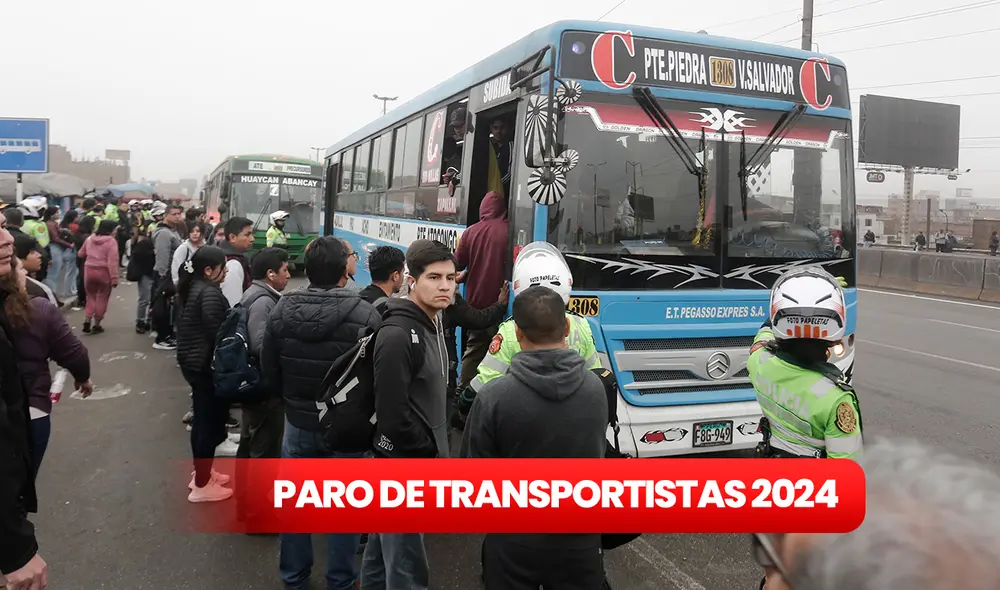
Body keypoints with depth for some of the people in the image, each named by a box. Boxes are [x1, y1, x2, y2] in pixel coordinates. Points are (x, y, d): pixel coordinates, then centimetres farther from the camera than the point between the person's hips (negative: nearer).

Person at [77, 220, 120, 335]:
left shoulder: (89, 239, 6)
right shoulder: (111, 241, -13)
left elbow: (81, 254, 18)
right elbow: (112, 262, -18)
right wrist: (114, 278, -17)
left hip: (89, 270, 5)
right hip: (104, 272, -5)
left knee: (91, 296, 19)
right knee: (102, 298, 10)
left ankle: (87, 321, 3)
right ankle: (96, 325, 13)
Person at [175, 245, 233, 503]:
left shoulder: (193, 287, 11)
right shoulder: (209, 293, -20)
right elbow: (216, 333, -23)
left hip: (193, 361, 10)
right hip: (206, 365, -10)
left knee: (203, 420, 20)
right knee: (211, 422, -1)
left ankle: (201, 472, 33)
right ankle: (202, 486, 7)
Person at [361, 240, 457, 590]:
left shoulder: (433, 326, 9)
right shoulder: (397, 336, -21)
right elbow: (392, 414, -25)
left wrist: (438, 452, 10)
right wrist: (433, 455, -14)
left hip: (418, 465, 9)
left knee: (382, 557, 22)